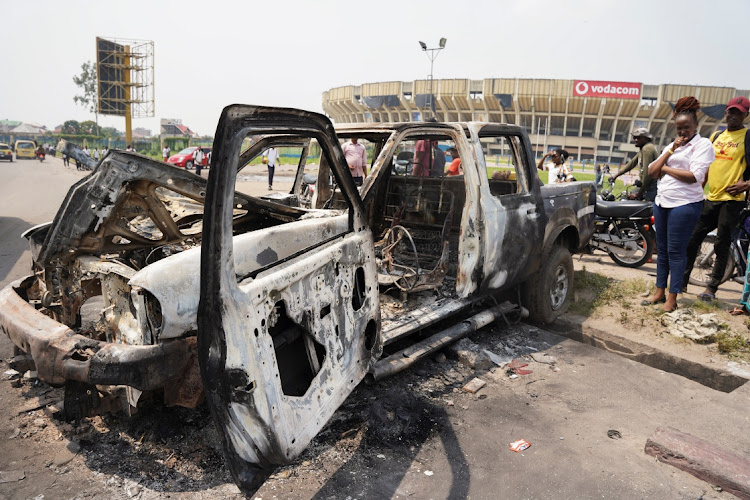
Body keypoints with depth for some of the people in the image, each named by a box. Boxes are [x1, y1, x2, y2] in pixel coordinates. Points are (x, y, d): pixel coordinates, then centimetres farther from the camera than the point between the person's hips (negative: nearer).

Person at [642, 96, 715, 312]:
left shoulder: (703, 144, -3)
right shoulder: (671, 146, 17)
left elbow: (694, 176, -16)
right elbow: (651, 172, 6)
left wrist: (665, 168, -6)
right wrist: (670, 151, -3)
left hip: (685, 205, -7)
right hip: (662, 202, 7)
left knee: (676, 251, -4)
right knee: (662, 249, 11)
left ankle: (672, 298, 4)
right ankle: (659, 292, 19)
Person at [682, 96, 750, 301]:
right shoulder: (716, 136, 14)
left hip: (732, 199, -6)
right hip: (711, 198, 6)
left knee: (722, 245, -1)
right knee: (693, 238, 6)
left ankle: (711, 288, 7)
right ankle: (682, 281, 16)